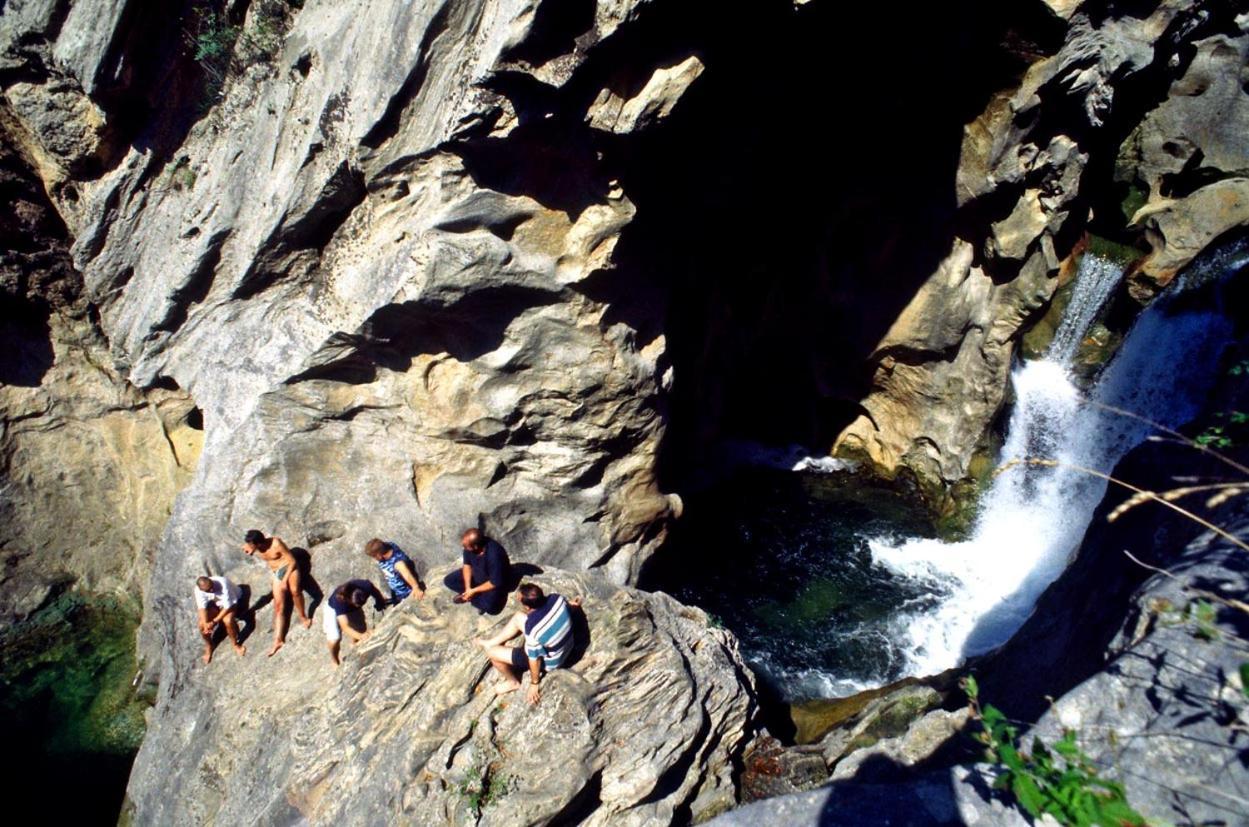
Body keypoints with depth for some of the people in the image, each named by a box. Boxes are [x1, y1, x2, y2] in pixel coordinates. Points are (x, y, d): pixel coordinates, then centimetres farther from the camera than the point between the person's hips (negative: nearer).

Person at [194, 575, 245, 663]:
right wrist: (206, 624, -31)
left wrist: (214, 621, -27)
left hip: (230, 602, -4)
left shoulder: (223, 585, -39)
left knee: (228, 620, -31)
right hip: (213, 603, 4)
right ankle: (209, 646, 13)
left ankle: (235, 644, -4)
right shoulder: (198, 590, -26)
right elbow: (202, 607, -19)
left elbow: (228, 607, -30)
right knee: (202, 625, -17)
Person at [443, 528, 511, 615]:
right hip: (476, 574, 5)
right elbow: (467, 564, -6)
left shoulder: (494, 556, -40)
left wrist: (473, 591, -22)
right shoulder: (470, 544, -22)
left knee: (489, 606, -26)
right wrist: (468, 588, -16)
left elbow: (495, 583, -30)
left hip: (493, 583, -5)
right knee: (449, 581, -3)